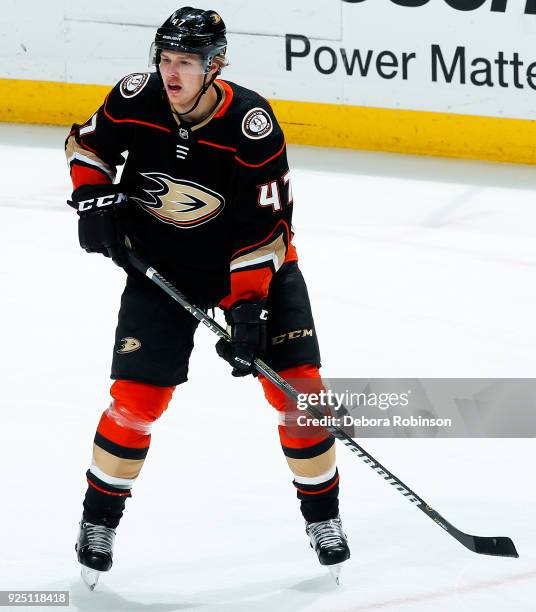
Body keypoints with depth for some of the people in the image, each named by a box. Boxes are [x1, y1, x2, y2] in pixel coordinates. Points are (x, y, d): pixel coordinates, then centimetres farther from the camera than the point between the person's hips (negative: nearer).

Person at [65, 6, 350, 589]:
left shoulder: (252, 125, -25)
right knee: (137, 395, -7)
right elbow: (86, 143, 5)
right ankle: (99, 518, 12)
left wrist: (249, 305, -27)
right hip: (160, 264, 1)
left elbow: (265, 226, -22)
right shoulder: (135, 100, -16)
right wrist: (95, 198, -11)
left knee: (296, 384, -6)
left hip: (252, 260, -1)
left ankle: (322, 513, 13)